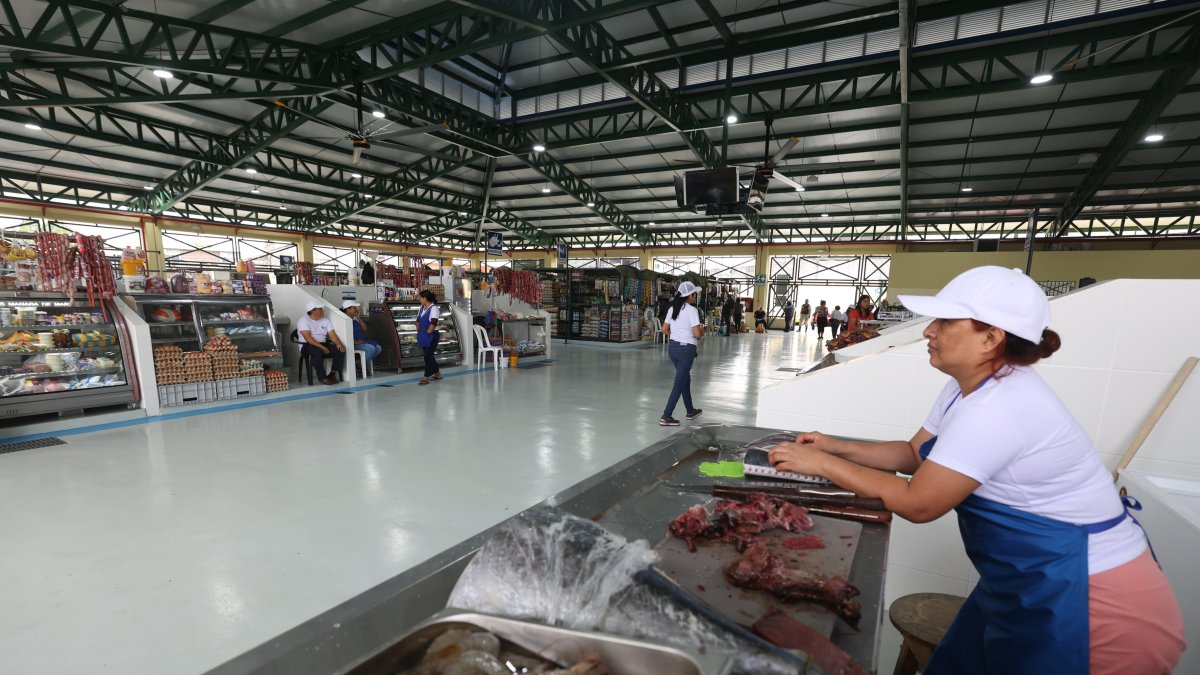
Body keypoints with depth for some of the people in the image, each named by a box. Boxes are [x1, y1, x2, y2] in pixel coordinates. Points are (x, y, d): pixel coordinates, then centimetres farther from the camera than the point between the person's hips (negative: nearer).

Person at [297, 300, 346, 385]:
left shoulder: (325, 319, 13)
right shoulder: (304, 320, -6)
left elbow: (332, 334, 4)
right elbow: (308, 338, -19)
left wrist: (338, 343, -17)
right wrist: (322, 347, -28)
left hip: (323, 344, 6)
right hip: (308, 346, -6)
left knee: (341, 350, -20)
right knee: (317, 351, -39)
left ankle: (332, 374, -13)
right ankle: (322, 378, -27)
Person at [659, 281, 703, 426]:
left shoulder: (672, 308, 7)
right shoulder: (691, 310, -14)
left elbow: (664, 329, 9)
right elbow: (697, 333, -19)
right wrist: (702, 331, 2)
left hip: (672, 347, 8)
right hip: (686, 349, -8)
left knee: (685, 379, 22)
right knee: (679, 383, -1)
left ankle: (690, 411, 35)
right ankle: (666, 416, -2)